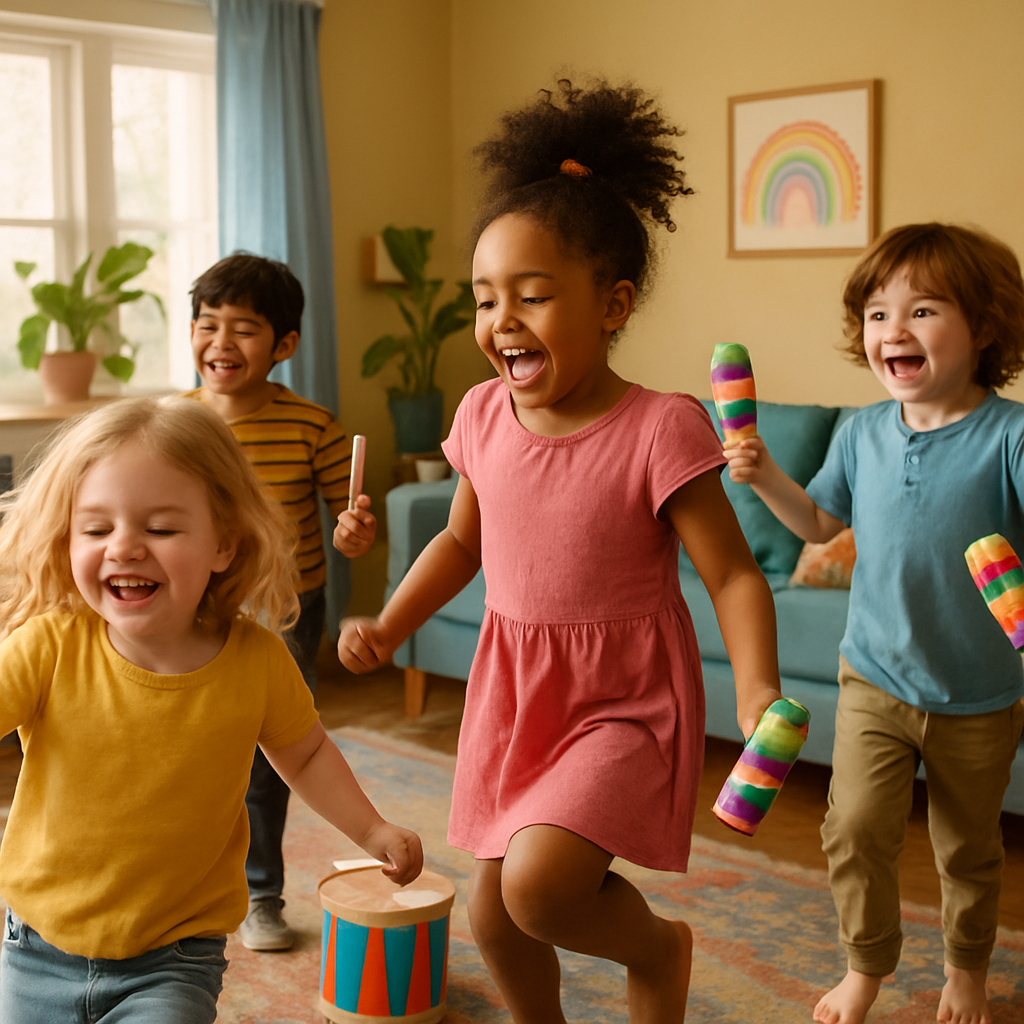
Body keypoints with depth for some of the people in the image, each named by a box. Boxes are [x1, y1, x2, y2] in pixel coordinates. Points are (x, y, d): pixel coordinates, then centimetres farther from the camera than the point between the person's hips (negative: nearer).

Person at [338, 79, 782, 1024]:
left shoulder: (660, 428, -19)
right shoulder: (484, 415, -3)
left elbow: (732, 573, -17)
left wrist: (759, 690, -31)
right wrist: (388, 628, 5)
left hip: (625, 704, -6)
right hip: (511, 689, 6)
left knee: (539, 885, -24)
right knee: (494, 917, 13)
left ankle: (658, 947, 11)